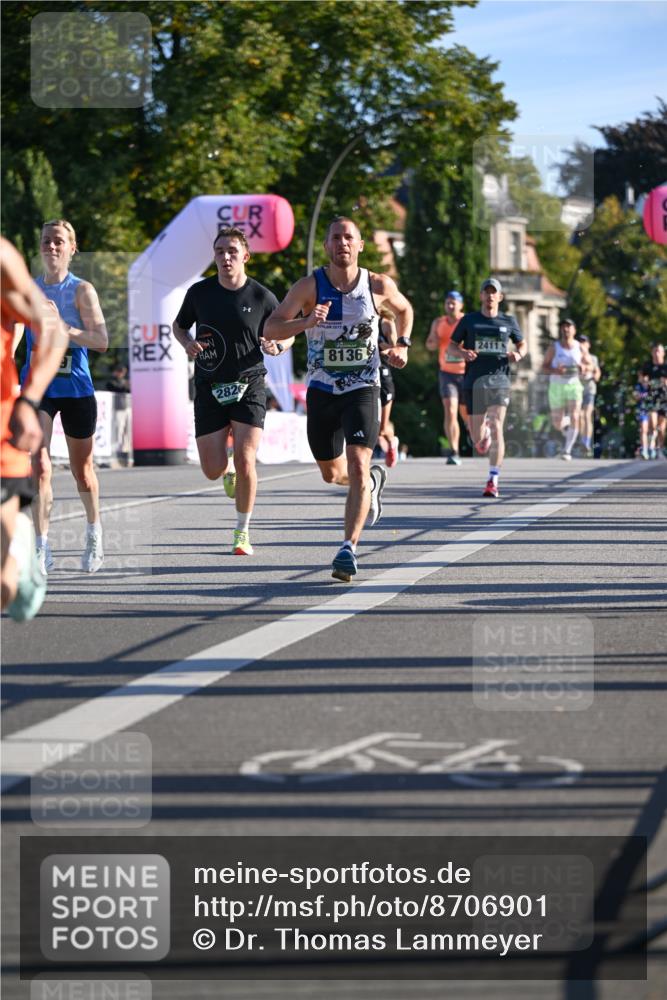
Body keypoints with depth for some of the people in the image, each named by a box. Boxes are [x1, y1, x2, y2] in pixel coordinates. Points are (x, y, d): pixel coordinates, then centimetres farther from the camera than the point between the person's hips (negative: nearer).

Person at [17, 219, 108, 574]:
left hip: (76, 388, -1)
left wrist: (63, 329, -25)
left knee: (82, 469, 12)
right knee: (40, 466, -14)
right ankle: (42, 549, -12)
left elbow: (101, 341, -13)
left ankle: (94, 532, 38)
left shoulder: (81, 290, -5)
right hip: (37, 385, 1)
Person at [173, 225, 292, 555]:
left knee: (245, 461, -13)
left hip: (249, 386, -2)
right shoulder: (199, 292, 0)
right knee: (213, 470, -2)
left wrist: (276, 346, -14)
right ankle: (229, 469, 38)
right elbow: (179, 325, 17)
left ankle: (242, 532, 5)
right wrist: (187, 343, -6)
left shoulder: (262, 297, -3)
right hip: (209, 389, 2)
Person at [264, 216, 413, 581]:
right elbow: (271, 329, -15)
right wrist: (306, 322, -33)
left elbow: (404, 309, 20)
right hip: (322, 391, 2)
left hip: (363, 390, -2)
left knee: (357, 467, -19)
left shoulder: (379, 285, -3)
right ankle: (373, 481, 49)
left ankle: (349, 548, -19)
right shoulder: (310, 286, -8)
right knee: (332, 473, 16)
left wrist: (402, 344, 4)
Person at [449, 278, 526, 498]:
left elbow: (522, 344, 20)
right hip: (473, 380, 1)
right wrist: (462, 352, -10)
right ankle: (484, 433, 44)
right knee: (478, 439, 4)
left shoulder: (509, 321, 8)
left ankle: (493, 481, -14)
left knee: (496, 428, -16)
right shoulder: (469, 320, 7)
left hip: (499, 379, -1)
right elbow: (452, 344, 12)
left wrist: (518, 354, -3)